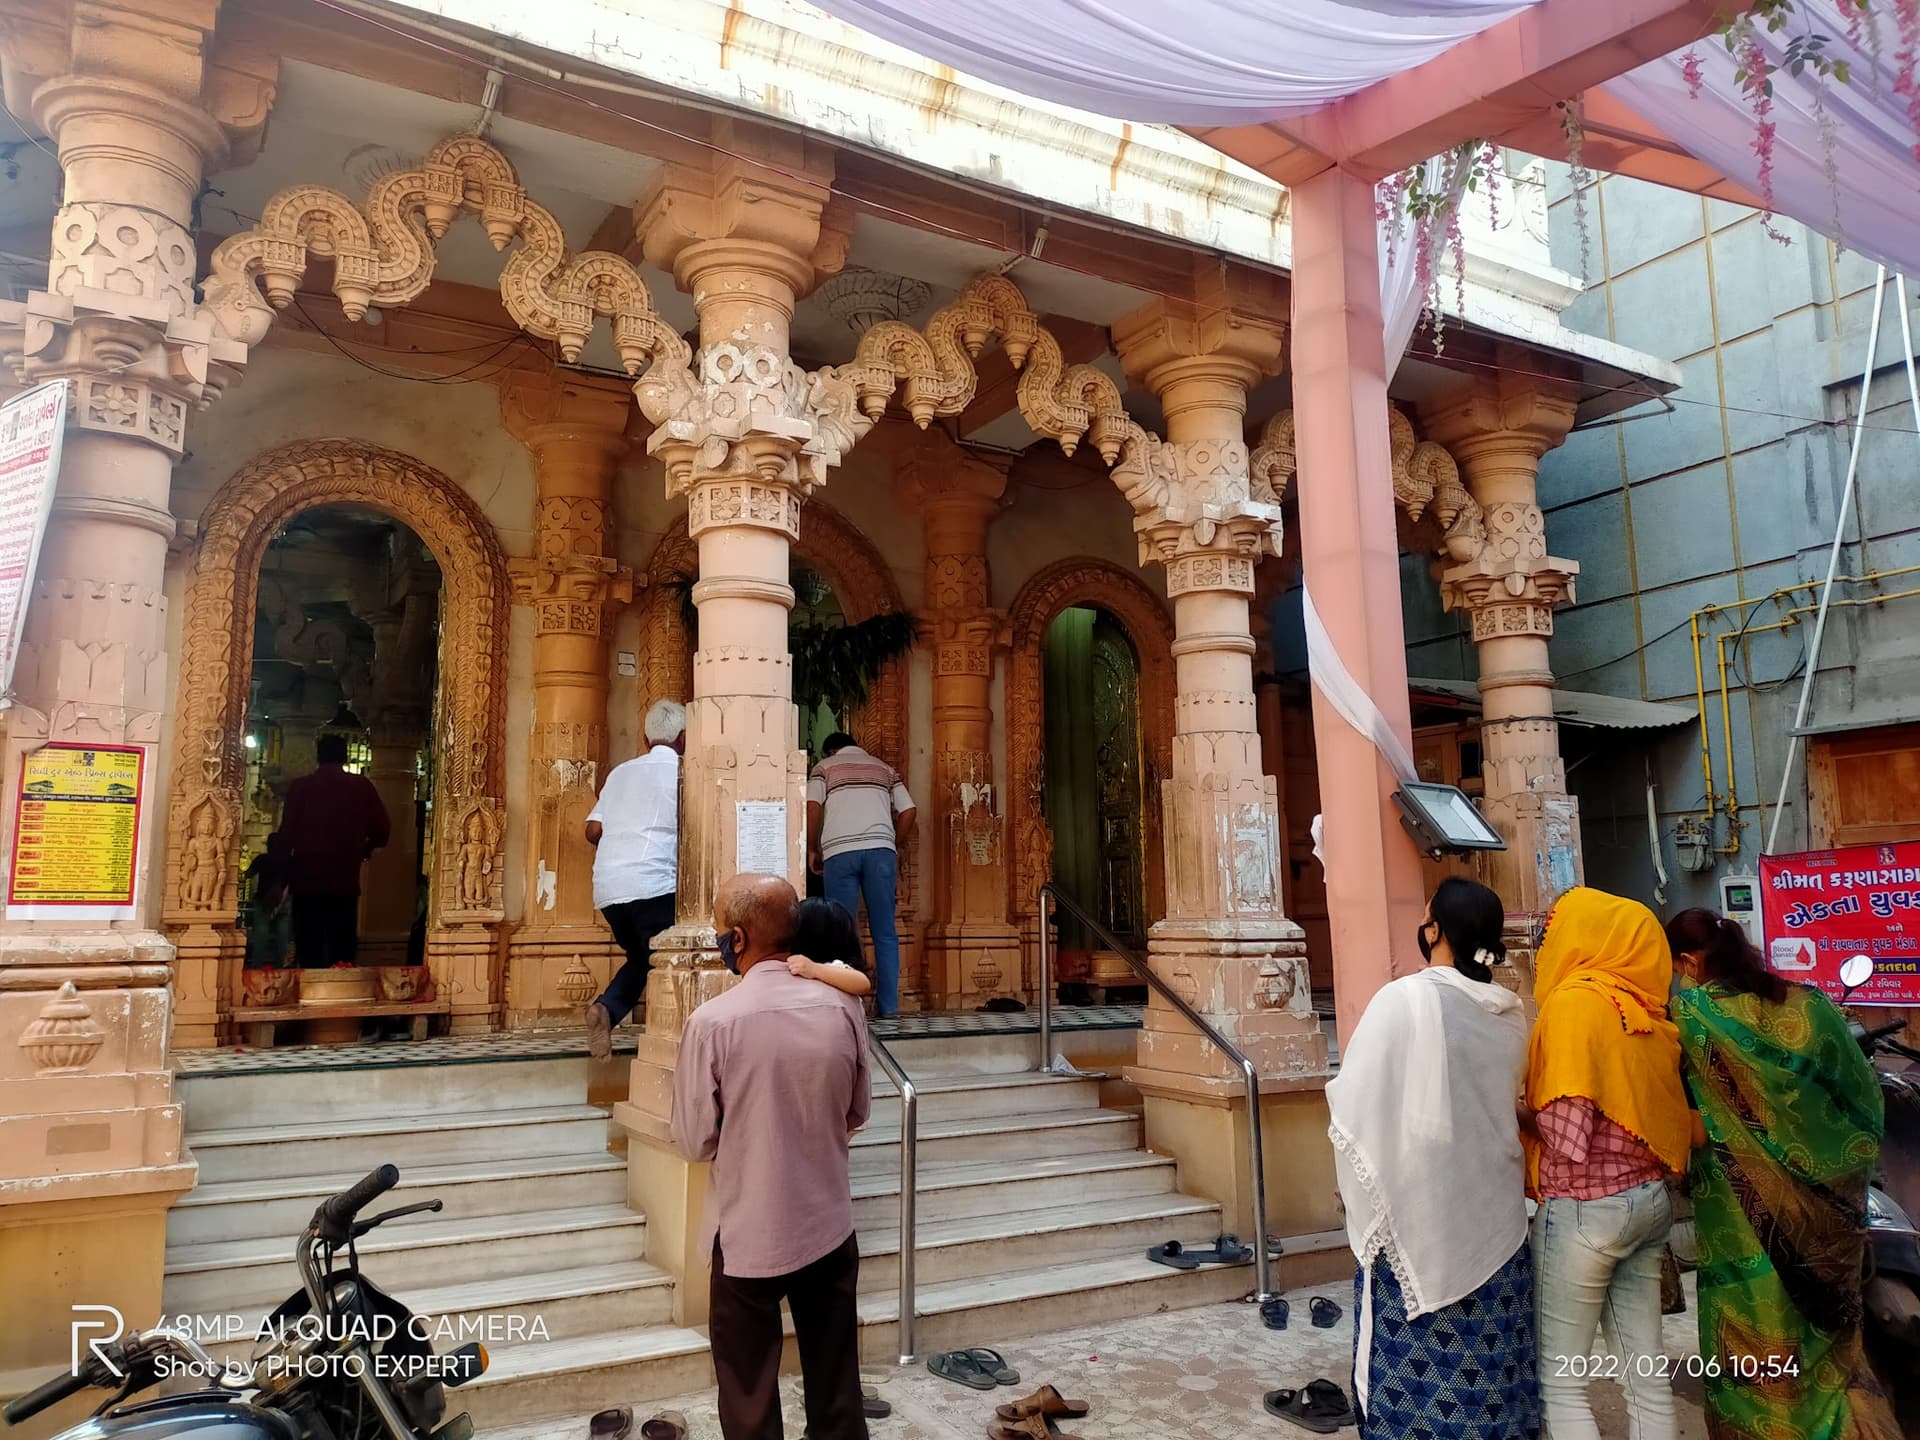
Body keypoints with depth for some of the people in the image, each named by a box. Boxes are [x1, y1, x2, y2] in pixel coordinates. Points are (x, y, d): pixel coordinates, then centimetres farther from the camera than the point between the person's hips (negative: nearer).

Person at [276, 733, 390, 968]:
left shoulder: (300, 786, -1)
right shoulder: (362, 786, 0)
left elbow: (286, 836, -2)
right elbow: (381, 832, 1)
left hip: (306, 881, 0)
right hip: (345, 884, 0)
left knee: (309, 958, 5)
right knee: (343, 956, 6)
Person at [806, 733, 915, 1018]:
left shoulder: (825, 766, 17)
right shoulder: (885, 768, 25)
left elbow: (813, 807, 0)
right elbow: (908, 811, 14)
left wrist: (813, 849, 9)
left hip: (839, 851, -2)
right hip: (880, 849, 2)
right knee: (885, 933, 5)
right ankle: (888, 1005, 3)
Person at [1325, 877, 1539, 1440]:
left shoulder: (1404, 1000, -17)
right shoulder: (1510, 1013, 2)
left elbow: (1355, 1100, -13)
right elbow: (1506, 1104, 14)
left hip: (1418, 1213, -5)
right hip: (1495, 1211, 5)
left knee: (1419, 1364, 5)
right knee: (1488, 1366, 13)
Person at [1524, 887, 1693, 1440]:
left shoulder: (1574, 1000, -16)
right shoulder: (1646, 1006, 5)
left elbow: (1568, 1136, -20)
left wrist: (1516, 1111, -4)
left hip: (1585, 1208, -7)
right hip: (1650, 1199, 7)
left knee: (1558, 1378, 4)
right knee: (1645, 1369, 14)